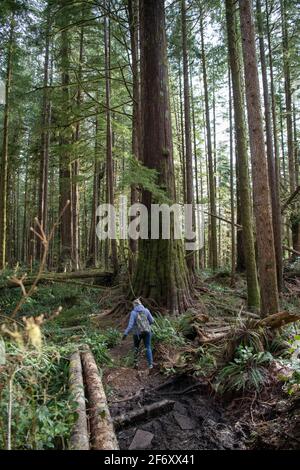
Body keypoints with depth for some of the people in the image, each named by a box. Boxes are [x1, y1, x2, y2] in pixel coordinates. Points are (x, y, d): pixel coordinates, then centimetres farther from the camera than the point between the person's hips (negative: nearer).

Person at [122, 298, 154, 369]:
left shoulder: (133, 312, -10)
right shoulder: (146, 310, -2)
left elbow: (131, 324, -17)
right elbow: (151, 320, 4)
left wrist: (125, 333, -15)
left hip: (137, 332, -1)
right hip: (147, 331, 2)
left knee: (136, 347, 19)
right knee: (148, 348, 11)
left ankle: (136, 363, 17)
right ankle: (150, 364, 6)